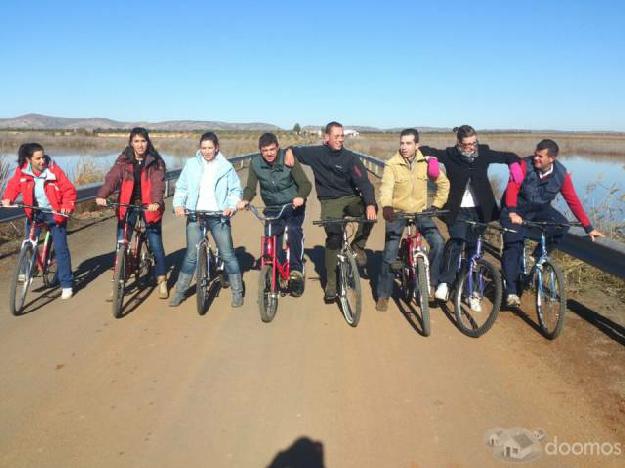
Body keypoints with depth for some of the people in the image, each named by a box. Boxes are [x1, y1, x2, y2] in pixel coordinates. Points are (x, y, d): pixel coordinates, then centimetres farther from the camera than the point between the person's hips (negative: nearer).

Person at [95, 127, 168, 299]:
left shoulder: (156, 162, -2)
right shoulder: (123, 161, 2)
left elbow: (158, 183, -17)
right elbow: (112, 178, -13)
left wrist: (156, 202, -35)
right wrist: (102, 195, -31)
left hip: (149, 207, -2)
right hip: (127, 206, 2)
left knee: (156, 244, 2)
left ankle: (162, 281, 20)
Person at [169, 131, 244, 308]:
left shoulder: (226, 167, 2)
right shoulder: (191, 164, 4)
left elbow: (235, 190, 3)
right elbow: (181, 187, 5)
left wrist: (232, 206, -14)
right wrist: (178, 204, -11)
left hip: (218, 216, -1)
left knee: (228, 254, 3)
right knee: (191, 255, 5)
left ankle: (237, 292, 16)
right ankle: (179, 292, 18)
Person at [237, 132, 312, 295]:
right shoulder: (255, 163, -10)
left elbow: (305, 183, -21)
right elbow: (251, 187, -8)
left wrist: (301, 197, -43)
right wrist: (245, 200, -30)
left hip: (293, 205, -3)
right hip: (272, 207, 3)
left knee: (294, 230, -28)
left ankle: (297, 269, -19)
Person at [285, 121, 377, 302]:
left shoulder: (350, 158, -8)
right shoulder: (316, 153, -1)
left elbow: (364, 182, -19)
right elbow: (297, 151, 18)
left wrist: (370, 204, -35)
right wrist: (289, 151, -7)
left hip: (351, 199, 0)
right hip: (330, 202, 0)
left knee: (370, 210, -31)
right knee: (334, 237, -20)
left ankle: (358, 246, -6)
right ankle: (330, 284, -6)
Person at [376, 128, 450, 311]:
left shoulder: (425, 163, -5)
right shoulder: (392, 165, -13)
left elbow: (443, 183, 7)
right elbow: (386, 187, -28)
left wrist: (436, 205, 0)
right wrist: (386, 206, -47)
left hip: (420, 212, 2)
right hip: (397, 214, -2)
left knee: (438, 243, -18)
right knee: (389, 256, -2)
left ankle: (430, 282, 2)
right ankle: (383, 295, 15)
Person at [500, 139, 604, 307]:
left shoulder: (561, 174, -11)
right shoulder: (525, 165, -20)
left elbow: (573, 200, -8)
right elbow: (512, 188, -31)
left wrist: (588, 228, -10)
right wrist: (512, 213, -47)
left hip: (539, 209, 3)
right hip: (517, 208, -3)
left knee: (562, 225, -23)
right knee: (513, 245, -14)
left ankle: (538, 257, -2)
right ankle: (511, 291, -8)